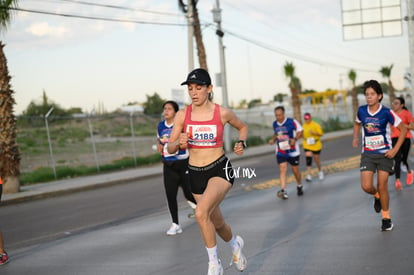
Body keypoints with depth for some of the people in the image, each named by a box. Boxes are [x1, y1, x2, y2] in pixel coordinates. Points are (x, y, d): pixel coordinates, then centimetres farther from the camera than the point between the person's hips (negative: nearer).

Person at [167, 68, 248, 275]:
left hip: (220, 169, -4)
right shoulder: (182, 115, -3)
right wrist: (179, 143, -21)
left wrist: (241, 144, -4)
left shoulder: (222, 113, -6)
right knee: (217, 224, 16)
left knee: (201, 213, -28)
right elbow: (170, 148, 0)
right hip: (195, 173, 4)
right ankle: (235, 243, 51)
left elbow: (242, 127, 14)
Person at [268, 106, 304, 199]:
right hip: (280, 152, 3)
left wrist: (295, 139, -22)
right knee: (282, 169, -13)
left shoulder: (292, 122, -13)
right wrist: (273, 139, 0)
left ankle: (299, 186, 37)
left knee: (295, 170, 10)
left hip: (292, 151, -2)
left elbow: (300, 131, -5)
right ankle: (283, 191, -22)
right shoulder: (274, 124, 2)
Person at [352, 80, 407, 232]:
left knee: (382, 187, -2)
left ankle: (386, 218, 17)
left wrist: (395, 149, -13)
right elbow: (357, 123, 20)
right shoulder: (361, 110, -3)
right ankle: (377, 196, 27)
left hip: (385, 154, -3)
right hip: (367, 154, 3)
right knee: (366, 186, -10)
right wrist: (355, 137, 4)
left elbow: (403, 129, -6)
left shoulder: (387, 113, -14)